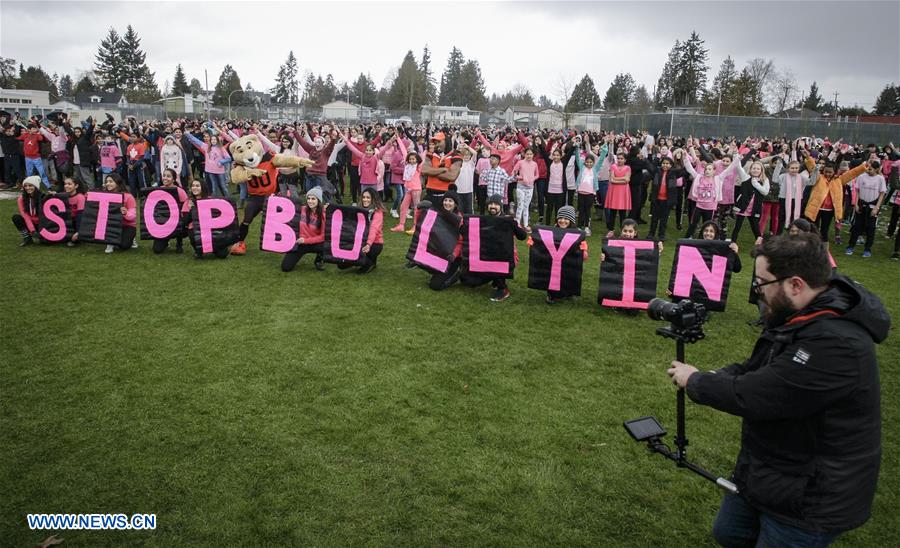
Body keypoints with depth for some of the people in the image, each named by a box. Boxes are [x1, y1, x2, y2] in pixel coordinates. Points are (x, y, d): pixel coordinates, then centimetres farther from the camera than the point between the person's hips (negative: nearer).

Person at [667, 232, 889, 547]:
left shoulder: (837, 344, -33)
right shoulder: (798, 316, -2)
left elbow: (752, 396, -31)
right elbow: (757, 370, 8)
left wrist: (694, 381, -15)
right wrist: (711, 379, -10)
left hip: (809, 504, -9)